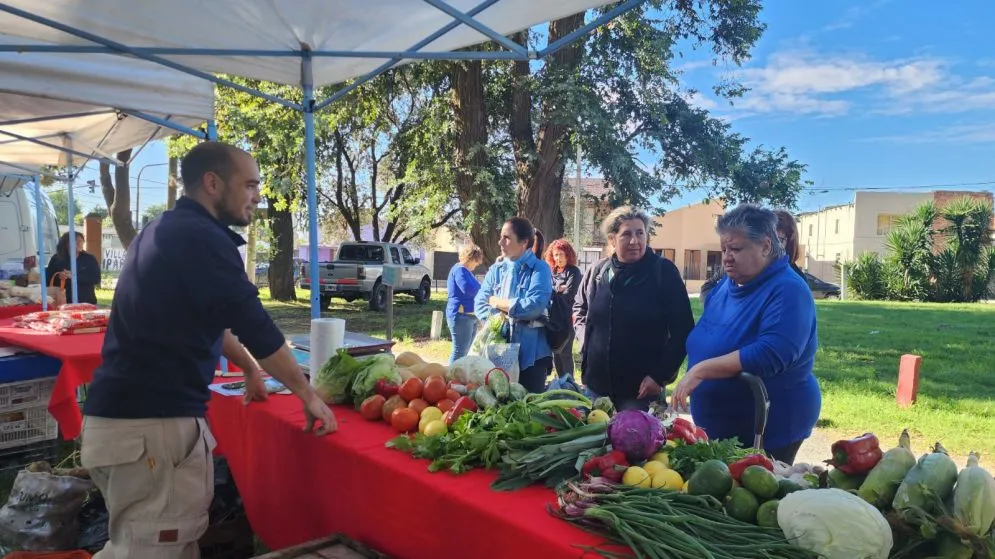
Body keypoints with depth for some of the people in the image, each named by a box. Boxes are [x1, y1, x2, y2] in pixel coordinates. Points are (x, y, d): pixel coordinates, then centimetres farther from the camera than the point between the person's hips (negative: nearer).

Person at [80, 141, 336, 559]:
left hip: (129, 412, 10)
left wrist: (250, 368, 31)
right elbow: (256, 326, -15)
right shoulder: (201, 238, -16)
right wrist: (307, 393, -5)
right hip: (151, 422, -10)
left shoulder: (170, 231, 15)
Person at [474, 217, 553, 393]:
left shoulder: (539, 269, -5)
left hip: (530, 355, -4)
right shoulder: (496, 270, 10)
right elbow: (480, 305, 2)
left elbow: (534, 306, -19)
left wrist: (497, 302, -7)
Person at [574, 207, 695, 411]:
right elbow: (579, 309, 23)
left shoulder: (664, 271, -8)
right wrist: (586, 340, 9)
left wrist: (661, 375, -13)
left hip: (641, 388, -4)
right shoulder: (596, 272, 4)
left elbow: (682, 330, -10)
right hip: (596, 382, 4)